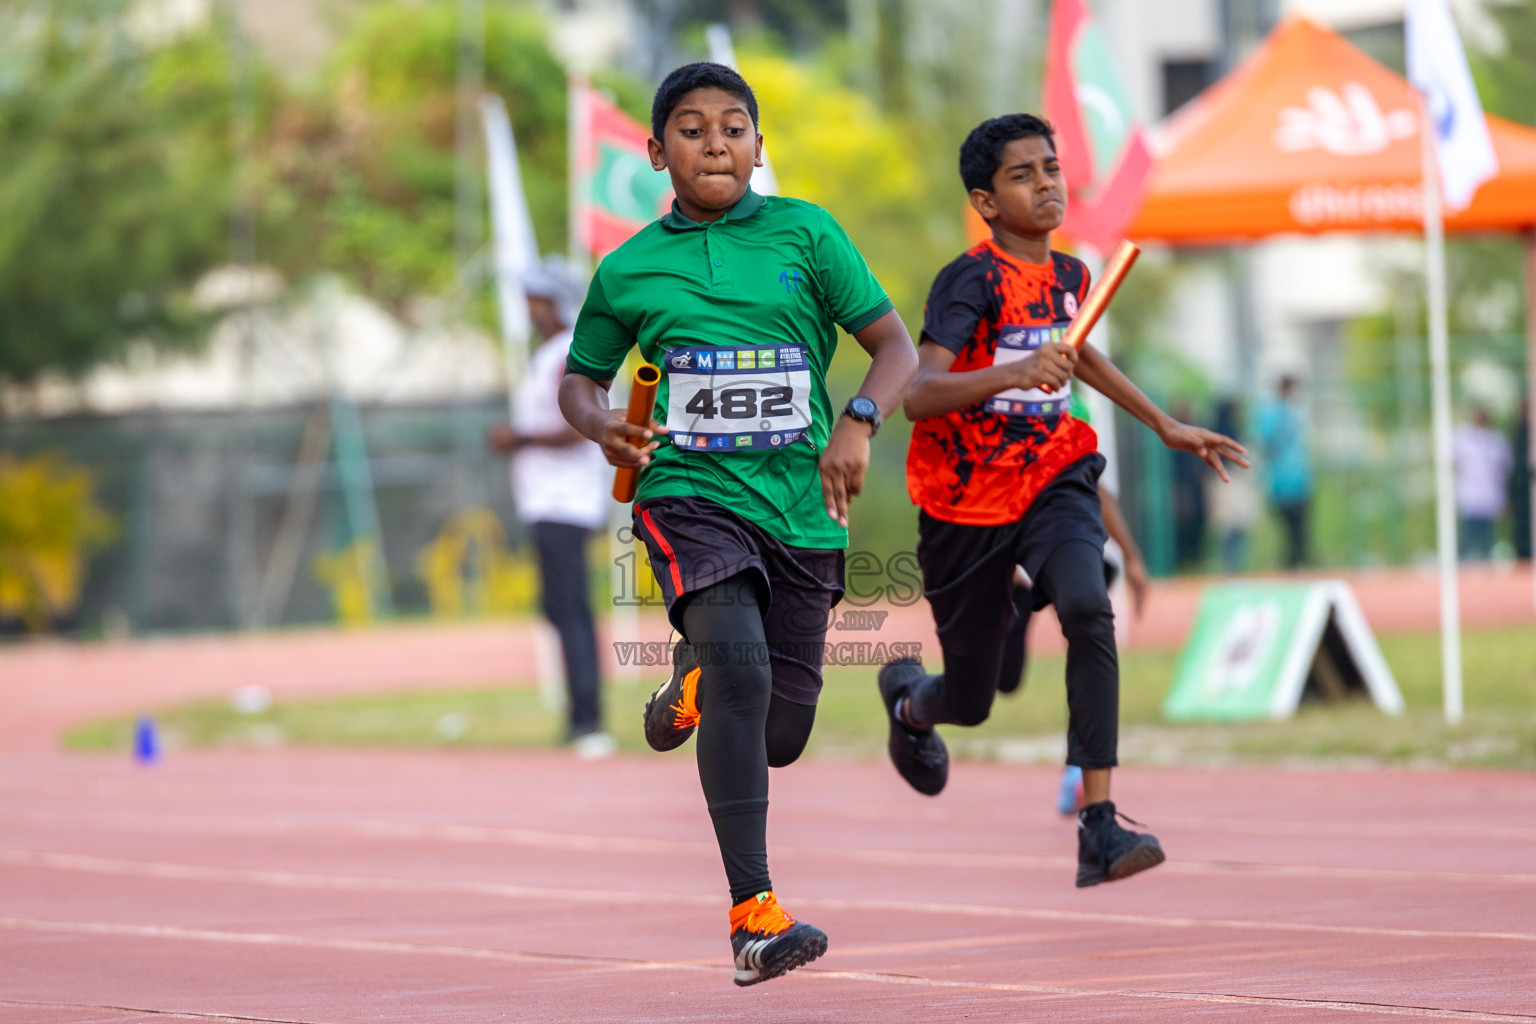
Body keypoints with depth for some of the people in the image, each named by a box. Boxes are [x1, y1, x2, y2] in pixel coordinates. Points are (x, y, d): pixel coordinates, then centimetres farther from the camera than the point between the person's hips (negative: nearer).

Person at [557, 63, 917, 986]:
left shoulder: (805, 233, 3)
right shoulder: (629, 270, 6)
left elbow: (896, 346, 1)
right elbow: (581, 379, 18)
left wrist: (858, 424, -19)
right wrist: (602, 426, -5)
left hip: (802, 507, 2)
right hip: (690, 495, -2)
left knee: (781, 736, 7)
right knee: (740, 668, -28)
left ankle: (695, 682, 45)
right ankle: (755, 915, -30)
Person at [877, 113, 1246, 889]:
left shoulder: (1070, 275, 4)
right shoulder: (971, 280, -17)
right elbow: (918, 393, -32)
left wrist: (1166, 426, 29)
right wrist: (1015, 373, -47)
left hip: (1052, 480, 4)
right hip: (966, 500, -3)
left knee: (1088, 609, -29)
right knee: (971, 701, 9)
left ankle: (1099, 827, -32)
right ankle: (906, 699, 50)